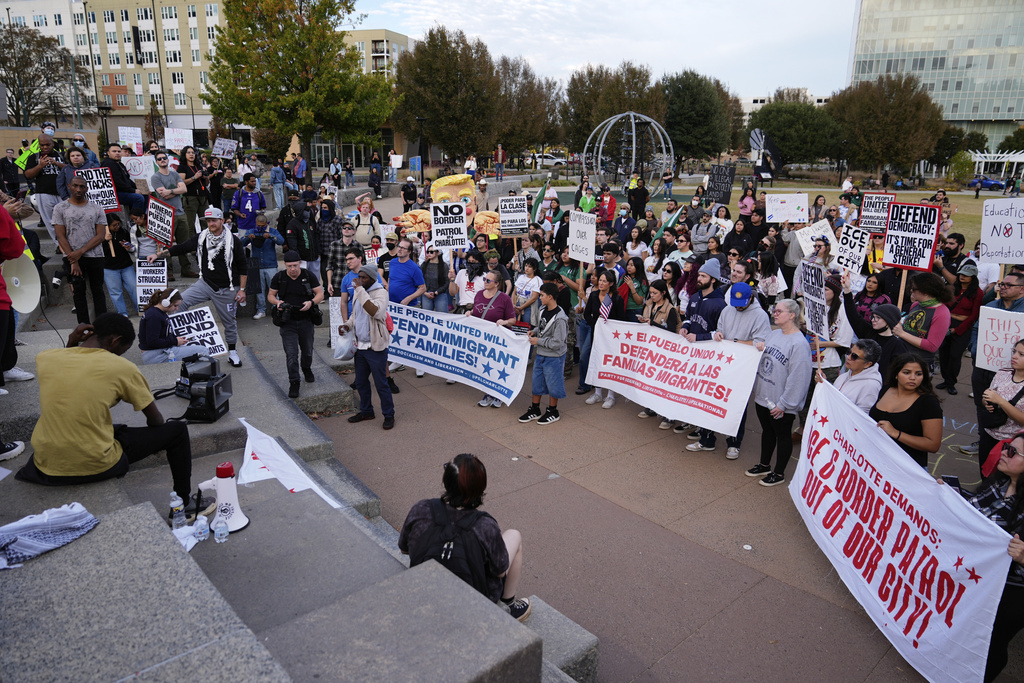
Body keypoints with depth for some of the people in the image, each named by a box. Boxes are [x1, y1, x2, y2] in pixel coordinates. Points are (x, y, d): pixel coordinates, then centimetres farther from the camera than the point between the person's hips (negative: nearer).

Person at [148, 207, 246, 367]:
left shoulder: (232, 241, -8)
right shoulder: (201, 237, 2)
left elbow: (242, 267, -4)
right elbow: (181, 248, 10)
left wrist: (242, 289, -7)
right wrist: (158, 254, 2)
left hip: (226, 289, -3)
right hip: (205, 284, 3)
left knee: (229, 321, 6)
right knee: (180, 302, -14)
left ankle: (232, 352, 24)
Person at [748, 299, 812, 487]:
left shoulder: (799, 344, -21)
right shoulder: (774, 334, 5)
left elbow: (798, 378, -22)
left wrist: (784, 404, -20)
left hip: (781, 403, -8)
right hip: (762, 396, 8)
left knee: (782, 436, 11)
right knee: (767, 432, 22)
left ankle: (779, 473, 26)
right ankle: (764, 465, 39)